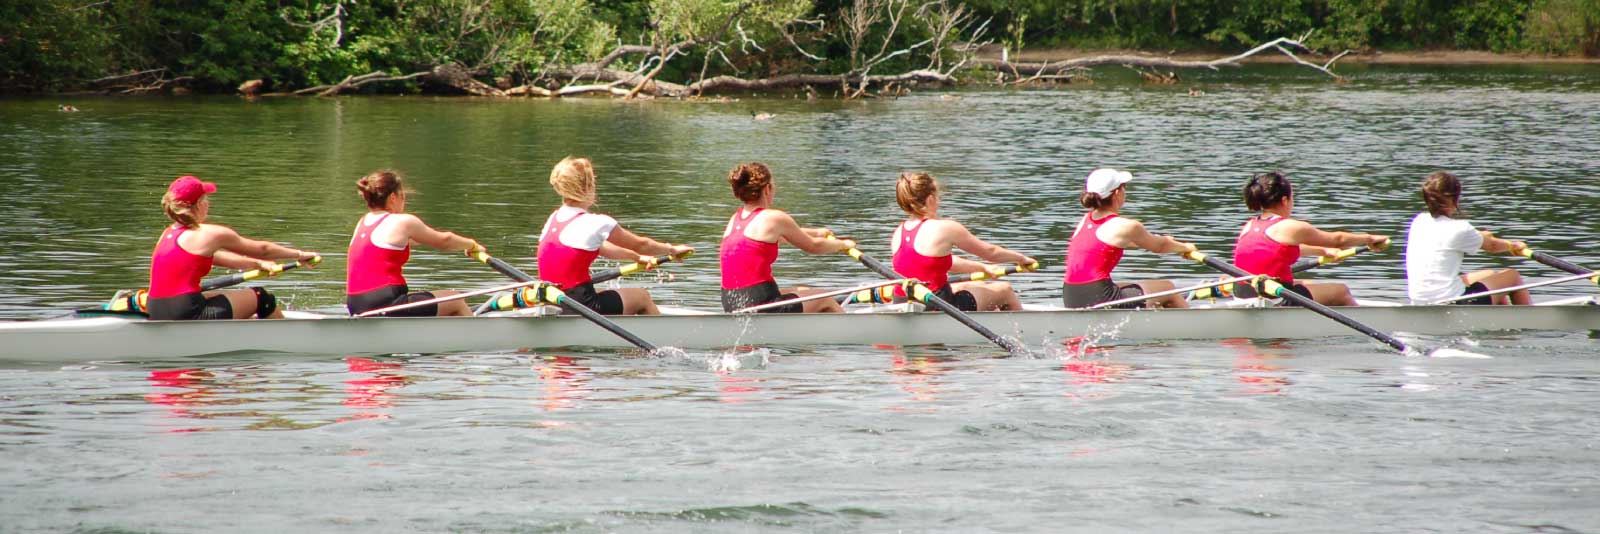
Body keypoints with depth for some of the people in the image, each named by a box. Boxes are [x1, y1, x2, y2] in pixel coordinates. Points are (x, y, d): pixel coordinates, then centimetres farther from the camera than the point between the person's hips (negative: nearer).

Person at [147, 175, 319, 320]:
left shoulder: (168, 234, 15)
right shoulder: (209, 234, -7)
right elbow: (262, 249, 5)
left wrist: (258, 264, 31)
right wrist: (299, 254, 20)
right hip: (188, 317, -8)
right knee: (260, 298, 11)